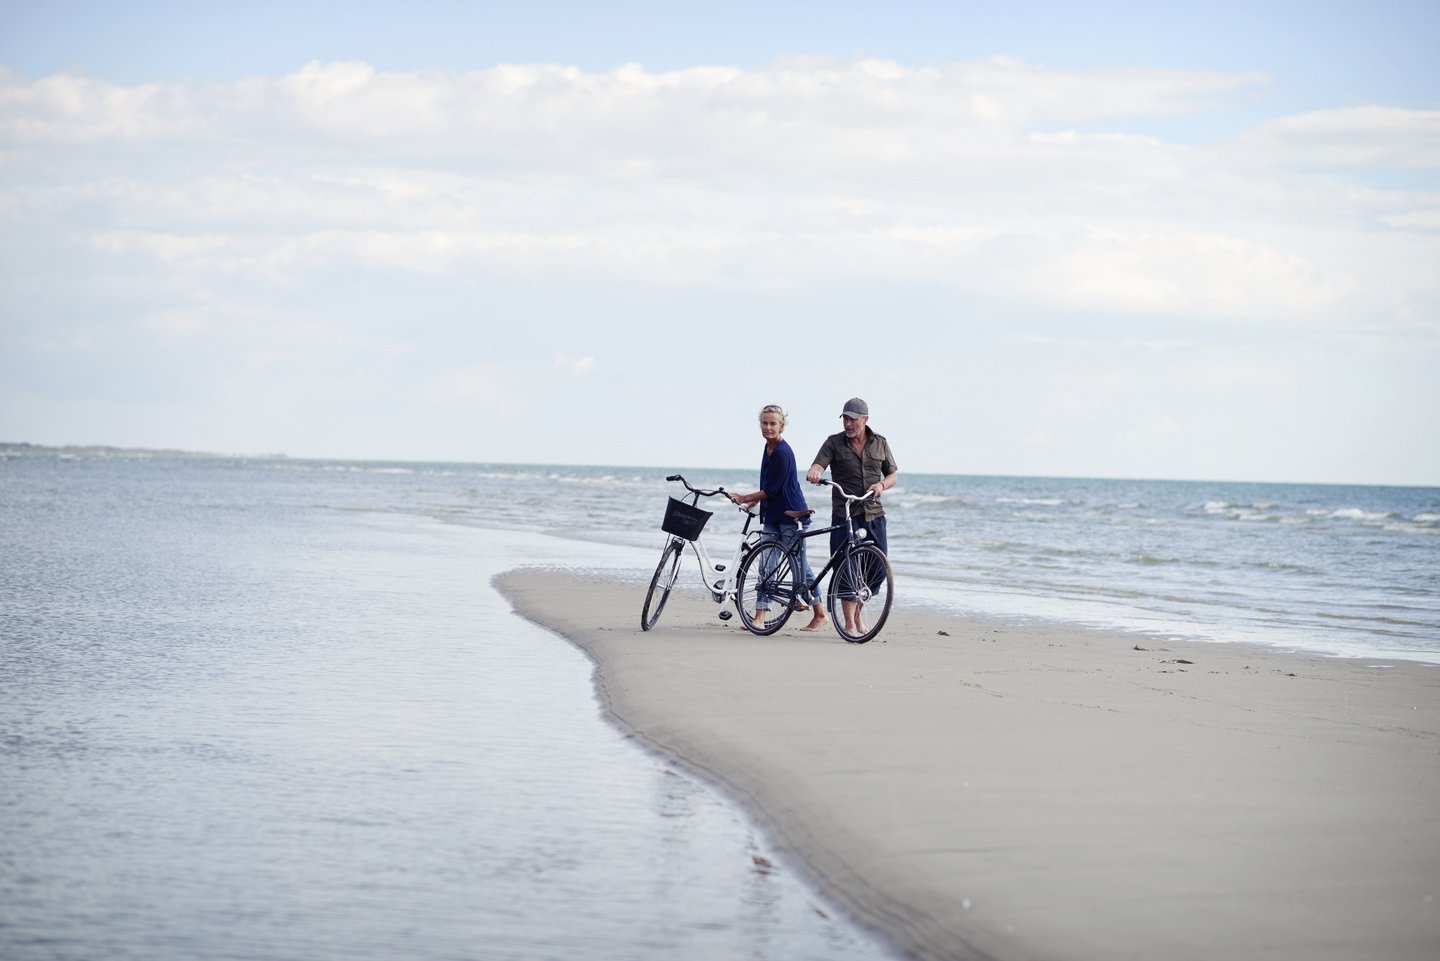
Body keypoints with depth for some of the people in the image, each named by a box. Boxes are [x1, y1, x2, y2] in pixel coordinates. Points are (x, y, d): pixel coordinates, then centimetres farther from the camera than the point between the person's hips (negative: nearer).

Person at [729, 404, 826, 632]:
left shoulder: (783, 453, -18)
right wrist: (752, 502, 17)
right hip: (772, 514, 9)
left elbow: (771, 490, -17)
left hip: (791, 514, -9)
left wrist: (744, 499, -10)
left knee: (800, 565, -1)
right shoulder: (768, 449, 10)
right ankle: (760, 617, 4)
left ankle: (819, 613, 10)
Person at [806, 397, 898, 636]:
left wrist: (882, 485, -7)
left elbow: (892, 474, 16)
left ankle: (858, 611, 24)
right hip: (844, 515, -3)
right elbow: (819, 464, -10)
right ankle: (849, 623, 2)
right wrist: (814, 472, -35)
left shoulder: (880, 443, 11)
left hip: (873, 514, 3)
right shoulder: (834, 442, 3)